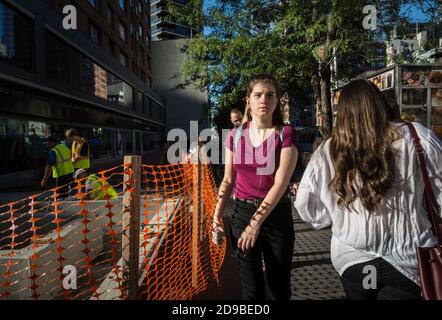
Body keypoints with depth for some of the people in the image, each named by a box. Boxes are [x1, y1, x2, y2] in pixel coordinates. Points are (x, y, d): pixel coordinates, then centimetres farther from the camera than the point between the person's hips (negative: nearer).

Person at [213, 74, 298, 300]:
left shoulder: (285, 134, -8)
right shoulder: (235, 135, 1)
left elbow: (280, 183, -17)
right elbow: (228, 180, 8)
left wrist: (256, 222, -23)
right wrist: (217, 216, -2)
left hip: (276, 214, -2)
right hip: (242, 213, 2)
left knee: (279, 284, 15)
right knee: (251, 288, 13)